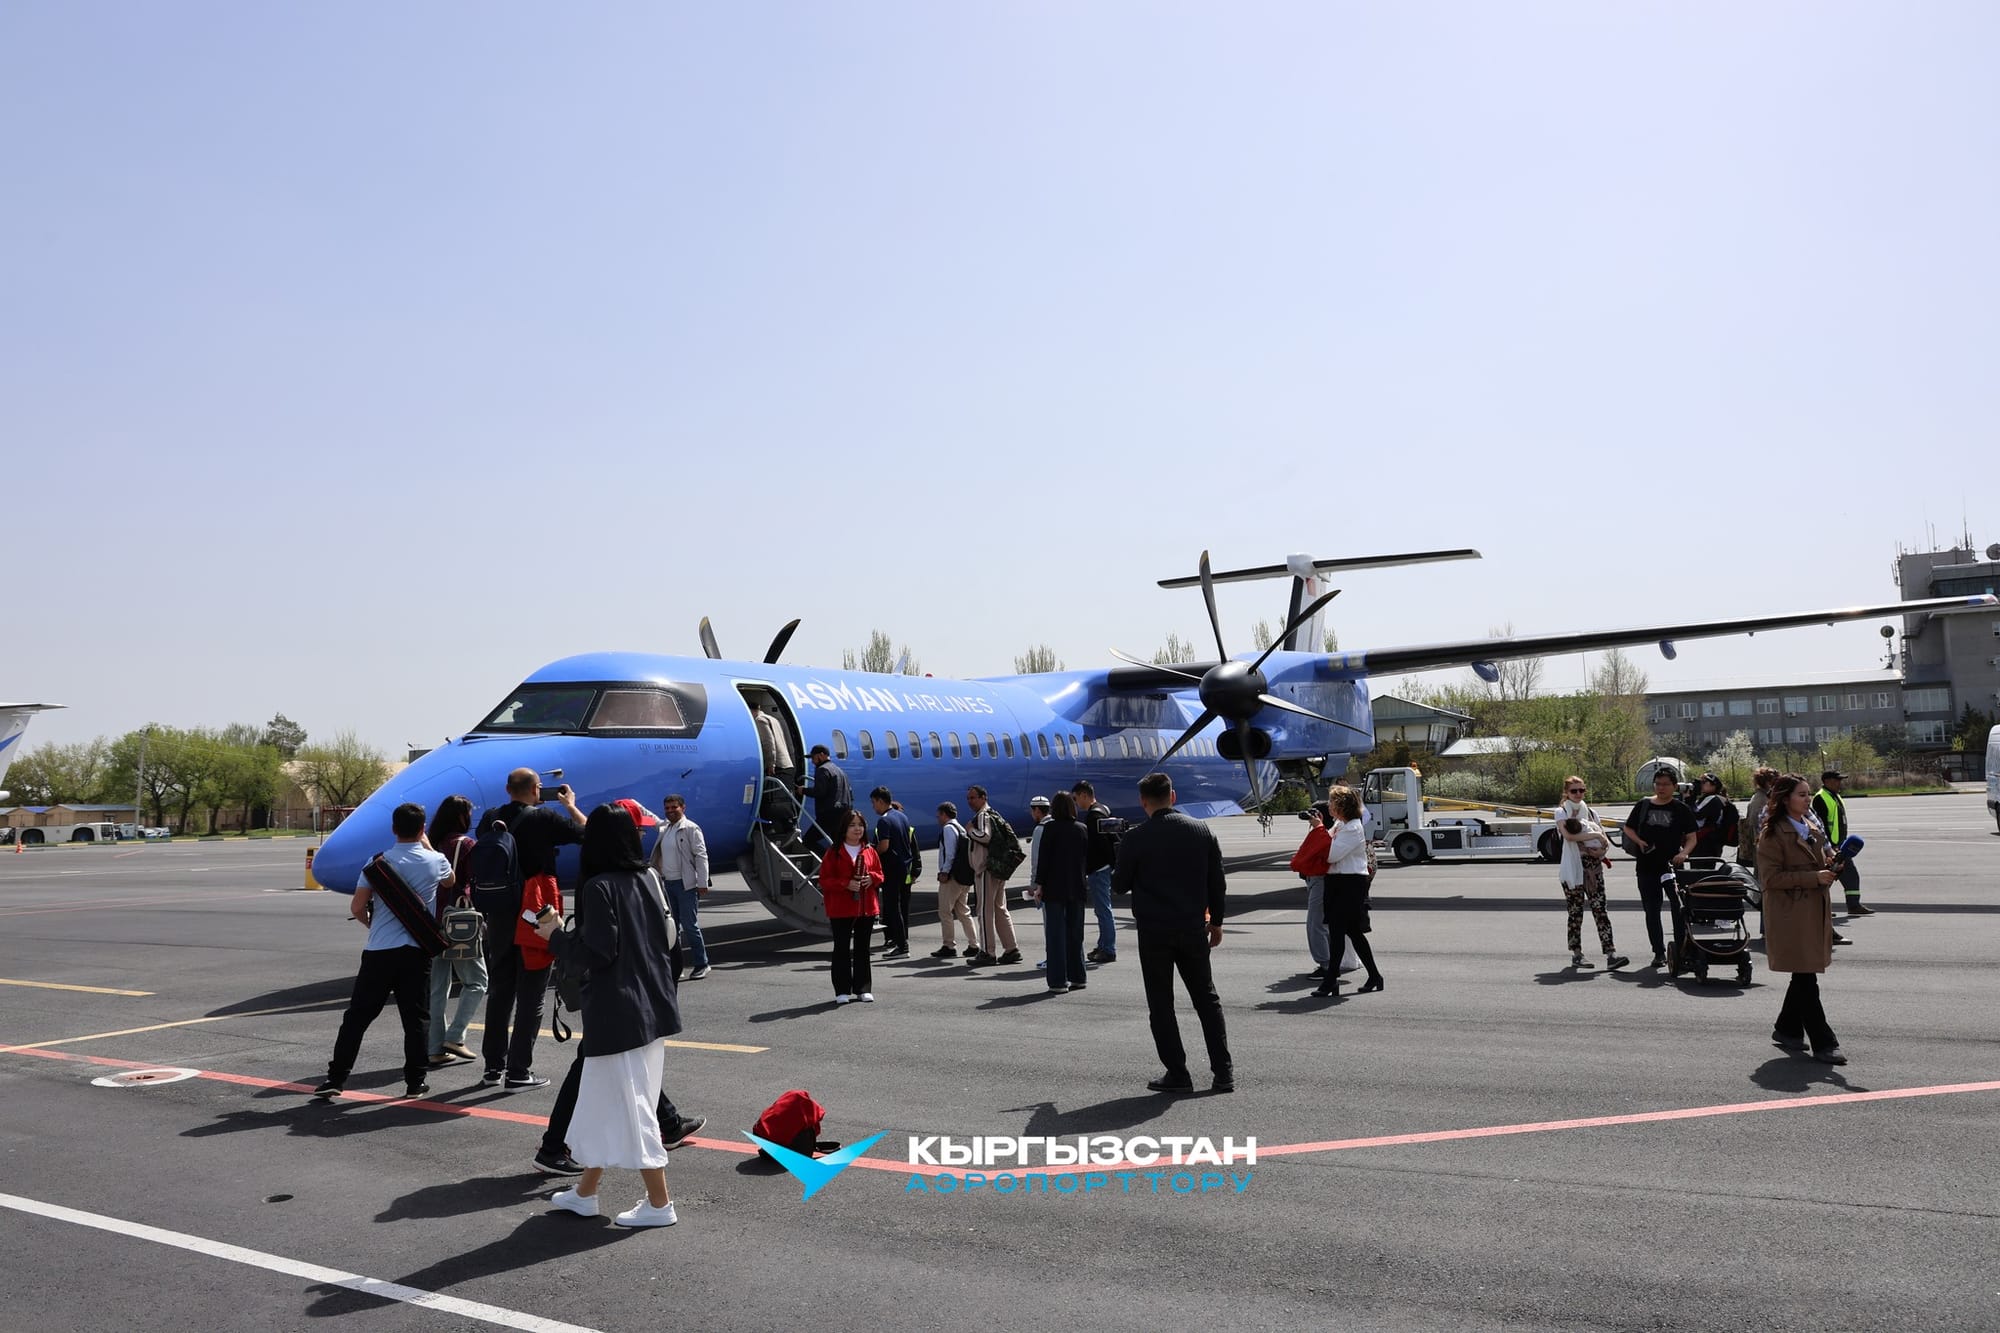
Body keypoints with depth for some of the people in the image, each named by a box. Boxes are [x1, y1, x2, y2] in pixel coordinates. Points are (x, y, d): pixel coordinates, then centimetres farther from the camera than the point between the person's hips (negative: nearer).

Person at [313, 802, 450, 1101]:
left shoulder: (378, 862, -2)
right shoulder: (435, 862, 0)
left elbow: (357, 908, -2)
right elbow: (449, 882, 24)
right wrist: (428, 847, 28)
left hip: (379, 952, 0)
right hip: (416, 952, 0)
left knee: (357, 1016, 7)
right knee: (416, 1018, 7)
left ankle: (336, 1079, 9)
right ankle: (415, 1081, 10)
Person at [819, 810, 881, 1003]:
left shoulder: (870, 852, 7)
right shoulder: (834, 853, -3)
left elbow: (879, 874, 14)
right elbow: (824, 880, -6)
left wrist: (872, 879, -9)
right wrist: (846, 884, -19)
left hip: (866, 908, 3)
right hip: (841, 909, -3)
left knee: (862, 948, 10)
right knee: (842, 949, 0)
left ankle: (863, 989, 17)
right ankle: (842, 991, 6)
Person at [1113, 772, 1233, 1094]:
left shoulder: (1135, 839, -10)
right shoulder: (1202, 831, 1)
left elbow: (1120, 884, 0)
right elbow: (1217, 883, 5)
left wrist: (1122, 861, 20)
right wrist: (1216, 921, 15)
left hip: (1153, 931, -3)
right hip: (1193, 928, 3)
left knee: (1161, 1004, 7)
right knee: (1207, 998, 14)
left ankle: (1177, 1073, 7)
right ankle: (1224, 1071, 12)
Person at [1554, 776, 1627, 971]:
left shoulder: (1590, 812, 15)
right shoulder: (1561, 812, 2)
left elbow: (1604, 840, 16)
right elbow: (1568, 836, -16)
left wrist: (1601, 849, -5)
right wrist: (1594, 835, -15)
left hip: (1593, 866, 3)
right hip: (1572, 868, -3)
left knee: (1599, 909, -7)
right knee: (1575, 911, 3)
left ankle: (1610, 954, -14)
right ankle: (1576, 954, 11)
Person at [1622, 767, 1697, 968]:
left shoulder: (1681, 809, 1)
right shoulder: (1643, 806, 6)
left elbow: (1691, 838, 1)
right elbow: (1628, 828, 16)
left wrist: (1683, 853, -18)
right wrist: (1639, 841, -2)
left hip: (1672, 866, -2)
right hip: (1647, 867, 2)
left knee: (1679, 908, -1)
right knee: (1651, 911, 6)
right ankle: (1659, 952, 15)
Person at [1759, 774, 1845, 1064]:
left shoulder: (1813, 827, 14)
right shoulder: (1773, 834, -12)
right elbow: (1769, 877, -17)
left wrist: (1829, 867, 3)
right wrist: (1814, 877, -20)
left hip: (1815, 910, 9)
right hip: (1790, 915, -9)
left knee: (1803, 976, 15)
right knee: (1806, 979, -6)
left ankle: (1787, 1030, 29)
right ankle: (1823, 1043, -2)